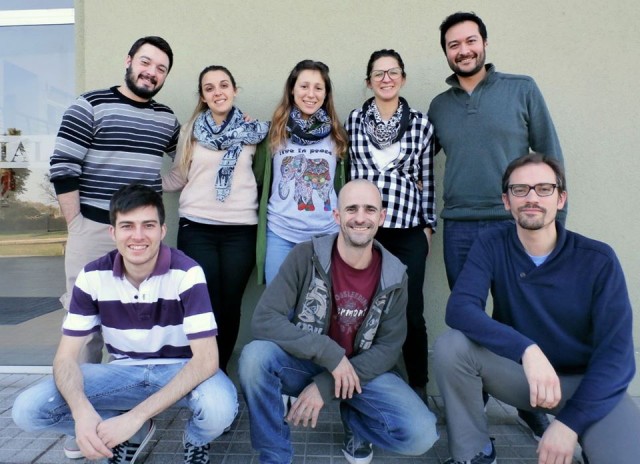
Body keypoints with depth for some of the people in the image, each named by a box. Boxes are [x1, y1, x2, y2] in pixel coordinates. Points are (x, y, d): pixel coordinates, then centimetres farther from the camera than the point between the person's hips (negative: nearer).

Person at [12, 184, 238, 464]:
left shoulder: (186, 274, -22)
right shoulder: (93, 276, -11)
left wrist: (135, 415, -33)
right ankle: (133, 432, 7)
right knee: (27, 410, -14)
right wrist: (82, 411, -32)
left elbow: (206, 359, -26)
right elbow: (66, 357, -10)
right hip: (125, 371, 3)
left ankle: (196, 440, 3)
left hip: (181, 370, -3)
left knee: (219, 408, -36)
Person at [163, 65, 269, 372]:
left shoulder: (252, 132, 6)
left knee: (230, 305, 6)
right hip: (196, 228, 0)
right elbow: (178, 178, 12)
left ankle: (220, 371, 25)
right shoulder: (191, 131, 8)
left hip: (240, 231, 0)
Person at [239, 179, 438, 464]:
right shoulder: (306, 256, -16)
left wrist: (325, 386, -18)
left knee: (421, 435, -21)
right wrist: (329, 354, -29)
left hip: (361, 370, 2)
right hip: (305, 363, -1)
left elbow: (389, 347, -9)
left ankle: (354, 418, 14)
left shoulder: (394, 277, -9)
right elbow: (264, 319, -22)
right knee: (255, 357, -33)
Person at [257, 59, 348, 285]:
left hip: (327, 235, 1)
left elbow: (344, 185, 12)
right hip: (281, 234, 0)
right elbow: (260, 179, 10)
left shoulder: (336, 135, 5)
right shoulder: (274, 132, 2)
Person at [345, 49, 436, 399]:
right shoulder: (354, 121, 7)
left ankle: (418, 387, 22)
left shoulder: (421, 124, 5)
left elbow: (427, 179, 8)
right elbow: (345, 172, 10)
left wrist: (428, 225, 6)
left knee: (411, 313, 4)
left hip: (407, 230, 0)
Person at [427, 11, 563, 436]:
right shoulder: (439, 106, 10)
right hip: (459, 230, 2)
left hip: (516, 226, -2)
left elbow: (551, 156, 2)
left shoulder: (522, 89, 3)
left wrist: (555, 221, -2)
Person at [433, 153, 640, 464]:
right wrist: (527, 350, -38)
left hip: (585, 381, -1)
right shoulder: (491, 247, -10)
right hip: (518, 370, 1)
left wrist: (570, 422, -22)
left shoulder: (598, 260, -12)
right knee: (450, 346, -25)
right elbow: (459, 309, -25)